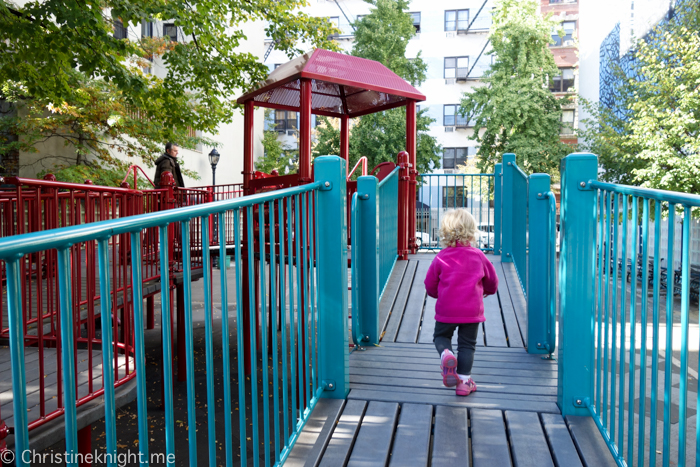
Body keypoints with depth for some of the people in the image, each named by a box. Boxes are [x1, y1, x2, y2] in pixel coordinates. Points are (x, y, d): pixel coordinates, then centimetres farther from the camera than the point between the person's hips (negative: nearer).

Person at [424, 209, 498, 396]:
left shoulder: (441, 258, -5)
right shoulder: (479, 256, 0)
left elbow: (430, 285, 2)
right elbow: (492, 280, 13)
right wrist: (487, 291, 36)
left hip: (446, 310, -1)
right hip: (472, 310, 1)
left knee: (441, 336, 18)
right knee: (467, 344, 12)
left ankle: (446, 354, -14)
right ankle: (464, 381, 13)